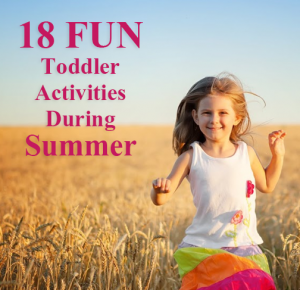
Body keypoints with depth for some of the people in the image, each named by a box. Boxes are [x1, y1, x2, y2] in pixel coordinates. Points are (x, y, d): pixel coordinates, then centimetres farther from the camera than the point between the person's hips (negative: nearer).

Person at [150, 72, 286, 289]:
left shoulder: (246, 153, 2)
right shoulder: (192, 156, -6)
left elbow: (267, 185, 21)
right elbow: (161, 200, -7)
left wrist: (278, 154, 9)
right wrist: (159, 189, -30)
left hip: (245, 248, 2)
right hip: (203, 248, -2)